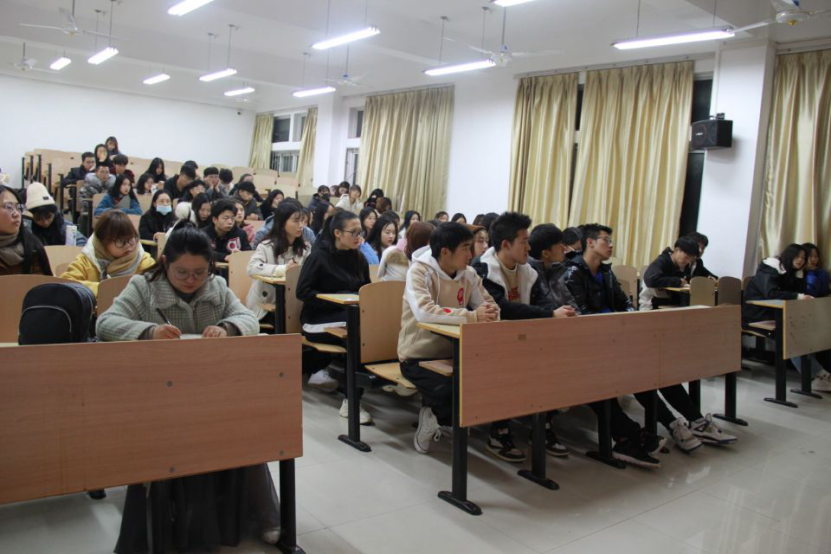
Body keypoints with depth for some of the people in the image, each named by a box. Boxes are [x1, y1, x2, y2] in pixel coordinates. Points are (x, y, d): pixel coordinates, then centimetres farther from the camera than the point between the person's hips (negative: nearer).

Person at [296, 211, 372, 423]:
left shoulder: (359, 258, 13)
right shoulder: (319, 257, -6)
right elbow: (302, 292, -13)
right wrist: (338, 301, -20)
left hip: (350, 316, 6)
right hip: (318, 321, -5)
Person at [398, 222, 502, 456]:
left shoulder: (468, 274, 2)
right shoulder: (419, 271, -16)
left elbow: (491, 307, 1)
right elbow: (423, 312, -33)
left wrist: (490, 314, -24)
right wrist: (472, 316, -34)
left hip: (452, 353, 6)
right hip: (418, 356, -6)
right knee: (447, 392, -32)